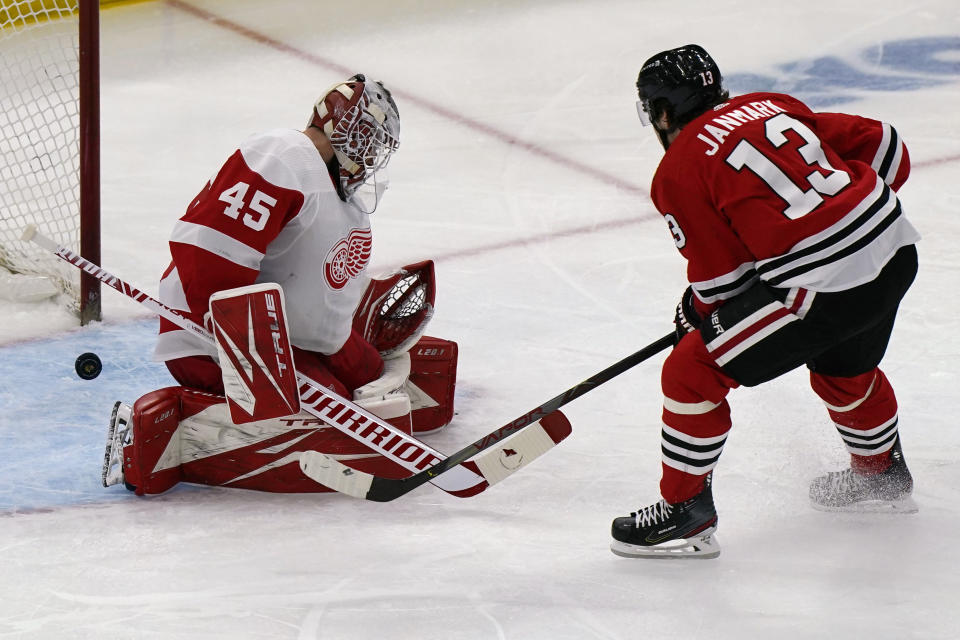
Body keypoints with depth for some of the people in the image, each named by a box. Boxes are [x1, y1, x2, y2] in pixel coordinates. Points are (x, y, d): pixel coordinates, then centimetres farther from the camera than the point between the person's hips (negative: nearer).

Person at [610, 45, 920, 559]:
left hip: (821, 291, -8)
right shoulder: (768, 106, 16)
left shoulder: (678, 171, -2)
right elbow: (884, 148, 16)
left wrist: (696, 314, 20)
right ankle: (881, 473, 57)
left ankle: (685, 512, 10)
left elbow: (719, 275, -1)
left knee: (692, 373, 5)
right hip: (896, 251, 8)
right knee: (844, 370, 35)